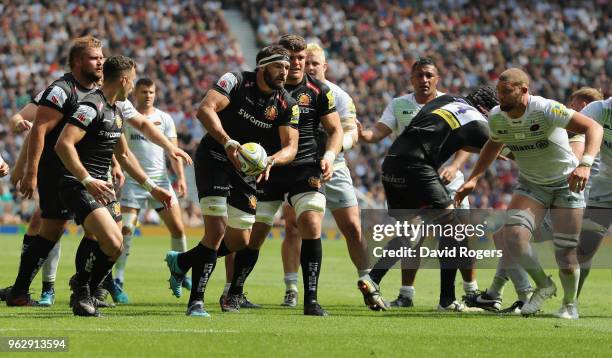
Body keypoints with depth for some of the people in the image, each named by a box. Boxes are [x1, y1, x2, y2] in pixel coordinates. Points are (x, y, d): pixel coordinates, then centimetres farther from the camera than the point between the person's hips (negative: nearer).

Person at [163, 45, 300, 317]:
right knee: (216, 231, -18)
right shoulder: (236, 81, -14)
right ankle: (196, 301, -10)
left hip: (246, 171, 6)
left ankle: (181, 262, 31)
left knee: (240, 242, 8)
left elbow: (291, 146, -4)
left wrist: (271, 161, -27)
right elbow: (205, 109, -26)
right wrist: (227, 142, -39)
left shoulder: (287, 105, -1)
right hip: (214, 159, -6)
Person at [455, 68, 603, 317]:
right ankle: (543, 285, 8)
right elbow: (494, 145, 14)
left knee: (565, 257, -5)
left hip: (567, 184, -4)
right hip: (531, 185, 4)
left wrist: (585, 164, -49)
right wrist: (473, 179, 3)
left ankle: (570, 303, 27)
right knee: (512, 239, -19)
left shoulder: (545, 110, -28)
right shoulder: (496, 118, -10)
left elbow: (593, 128, -34)